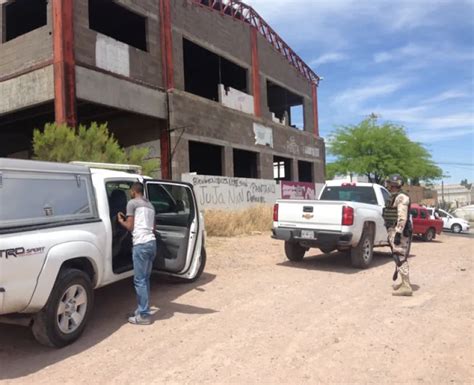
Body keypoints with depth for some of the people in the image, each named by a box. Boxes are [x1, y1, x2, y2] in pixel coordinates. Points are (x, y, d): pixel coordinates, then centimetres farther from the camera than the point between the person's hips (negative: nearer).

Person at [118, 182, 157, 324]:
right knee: (145, 279, 15)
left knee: (139, 280, -3)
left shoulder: (132, 203, 0)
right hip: (152, 242, 8)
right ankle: (142, 310, 21)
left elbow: (130, 227, -2)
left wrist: (121, 221, 18)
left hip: (141, 244, -8)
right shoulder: (150, 205, 23)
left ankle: (144, 315, -1)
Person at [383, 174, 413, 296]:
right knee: (399, 258, 15)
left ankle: (406, 287, -10)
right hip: (393, 231, 11)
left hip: (399, 232, -11)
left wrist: (398, 233, -26)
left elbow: (402, 217, -22)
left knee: (400, 258, -11)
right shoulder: (394, 197, 19)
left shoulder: (401, 197, -13)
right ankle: (404, 283, 24)